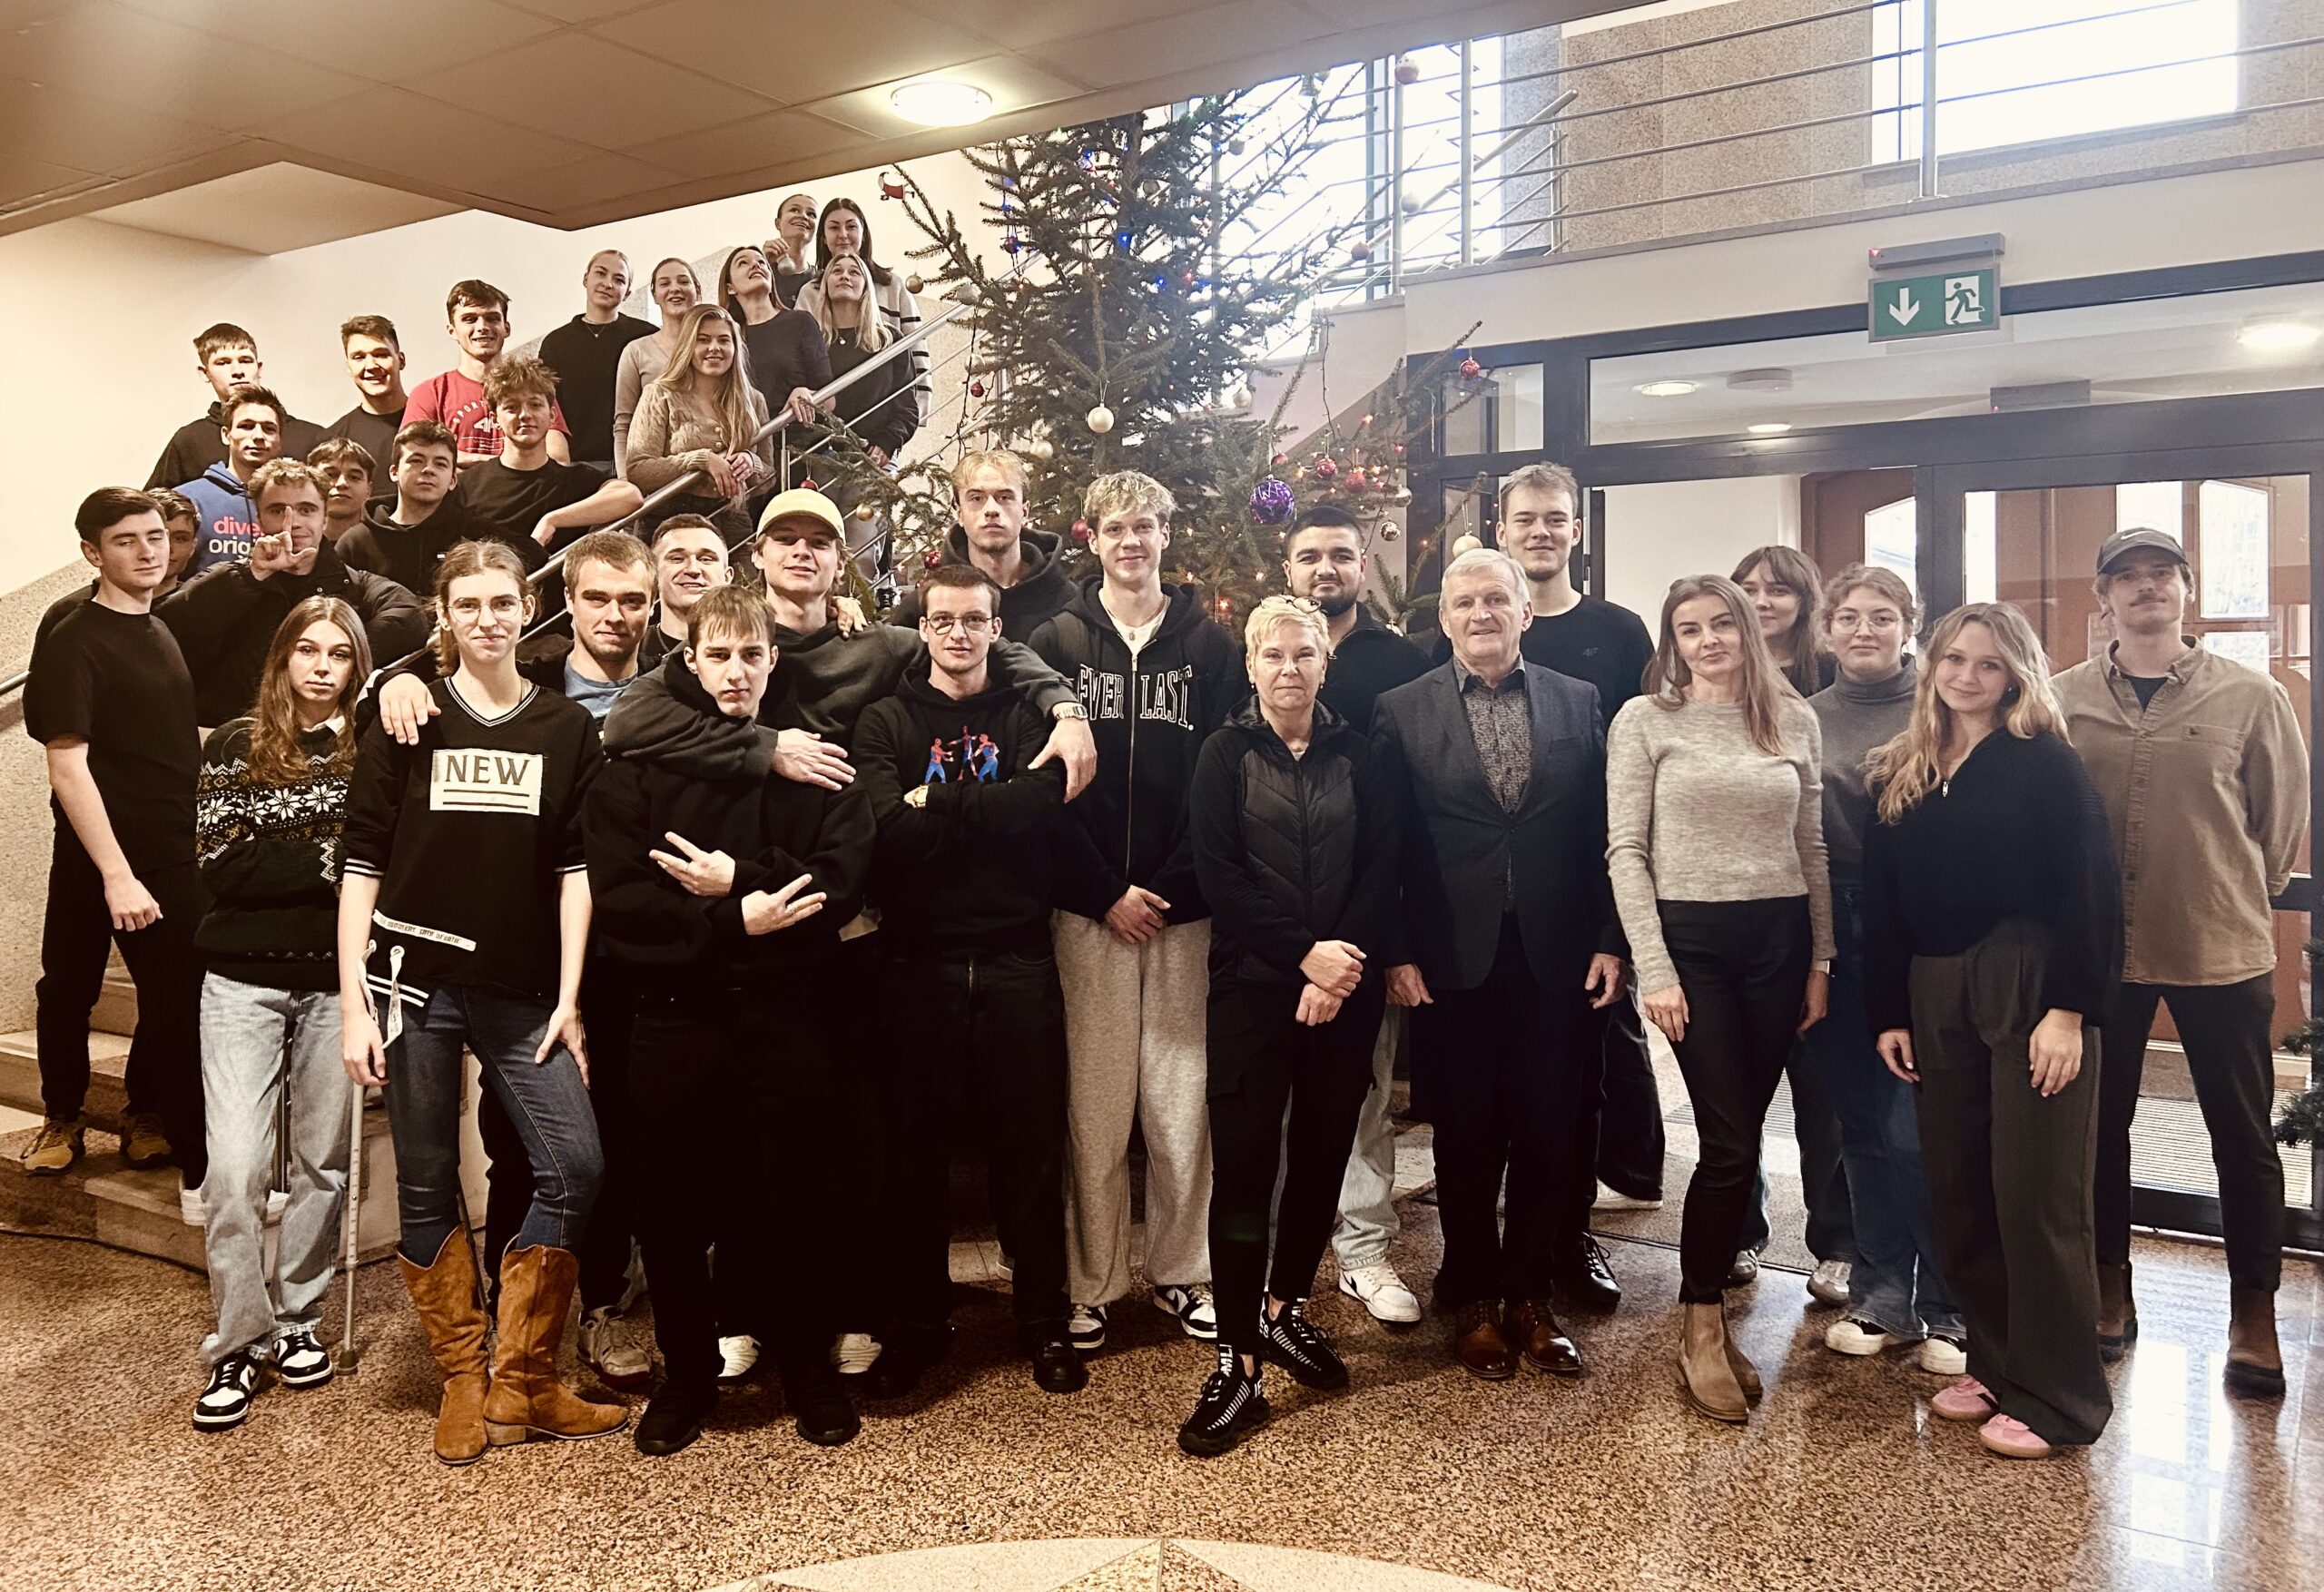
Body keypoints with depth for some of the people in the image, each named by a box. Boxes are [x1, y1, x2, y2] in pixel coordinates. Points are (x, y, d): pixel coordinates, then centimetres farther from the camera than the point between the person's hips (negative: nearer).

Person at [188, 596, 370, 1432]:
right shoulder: (235, 745, 3)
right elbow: (220, 869, -5)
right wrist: (325, 863, -9)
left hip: (336, 981, 1)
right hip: (244, 981, 0)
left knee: (321, 1162, 8)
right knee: (235, 1167, -6)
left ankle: (295, 1320, 24)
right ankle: (238, 1343, 8)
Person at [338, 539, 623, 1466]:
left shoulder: (566, 728, 7)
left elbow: (575, 868, 4)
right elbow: (362, 864, 2)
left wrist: (567, 999, -2)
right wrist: (354, 1004, -5)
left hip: (522, 994, 1)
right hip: (414, 983, 0)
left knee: (575, 1167, -9)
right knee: (427, 1188, 6)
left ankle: (521, 1383, 6)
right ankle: (463, 1382, 21)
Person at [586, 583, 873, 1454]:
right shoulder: (635, 770, 4)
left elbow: (841, 880, -8)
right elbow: (621, 902, -9)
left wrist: (737, 880, -17)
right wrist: (737, 920, -18)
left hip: (794, 1015, 0)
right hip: (680, 1017, 0)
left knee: (804, 1201, 8)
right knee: (677, 1209, 8)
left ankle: (809, 1365, 28)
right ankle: (687, 1372, 29)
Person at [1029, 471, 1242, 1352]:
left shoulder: (1208, 644, 6)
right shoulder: (1057, 642, 5)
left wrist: (1176, 886, -9)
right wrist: (1105, 893, -7)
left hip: (1183, 907, 1)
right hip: (1088, 907, 0)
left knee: (1181, 1100, 4)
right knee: (1095, 1100, 2)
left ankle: (1181, 1271, 20)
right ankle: (1091, 1284, 16)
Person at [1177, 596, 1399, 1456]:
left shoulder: (1357, 755, 8)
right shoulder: (1225, 755, 3)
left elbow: (1381, 867, 1)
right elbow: (1219, 873, -7)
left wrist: (1345, 961, -12)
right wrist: (1304, 955, -15)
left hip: (1347, 985, 3)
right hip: (1252, 986, -2)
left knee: (1323, 1150, 9)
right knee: (1243, 1160, -5)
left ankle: (1285, 1307, 29)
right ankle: (1237, 1362, 1)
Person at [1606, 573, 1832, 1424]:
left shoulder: (1795, 720, 8)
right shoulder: (1644, 719, -1)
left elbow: (1814, 849, 11)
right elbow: (1626, 852, -5)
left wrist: (1821, 961, 7)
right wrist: (1653, 969, -11)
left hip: (1780, 939, 4)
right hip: (1692, 938, -3)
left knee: (1739, 1137, 6)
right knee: (1731, 1144, -6)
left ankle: (1707, 1298, 21)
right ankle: (1702, 1331, 9)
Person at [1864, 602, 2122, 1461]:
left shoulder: (2044, 765, -4)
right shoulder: (1899, 775, 11)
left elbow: (2088, 894, -10)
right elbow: (1882, 904, 13)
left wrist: (2070, 1009, -16)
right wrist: (1888, 1014, 9)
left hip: (2030, 993, -6)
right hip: (1936, 1000, 6)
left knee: (2035, 1195, -1)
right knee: (1957, 1190, 10)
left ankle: (2057, 1397, 10)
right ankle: (1993, 1363, 25)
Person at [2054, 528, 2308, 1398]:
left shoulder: (2251, 697, -3)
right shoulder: (2062, 700, -1)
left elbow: (2284, 816, 5)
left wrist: (2241, 897, 8)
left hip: (2222, 950, -1)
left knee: (2243, 1134, 8)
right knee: (2099, 1122, 12)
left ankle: (2254, 1311, 23)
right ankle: (2109, 1286, 29)